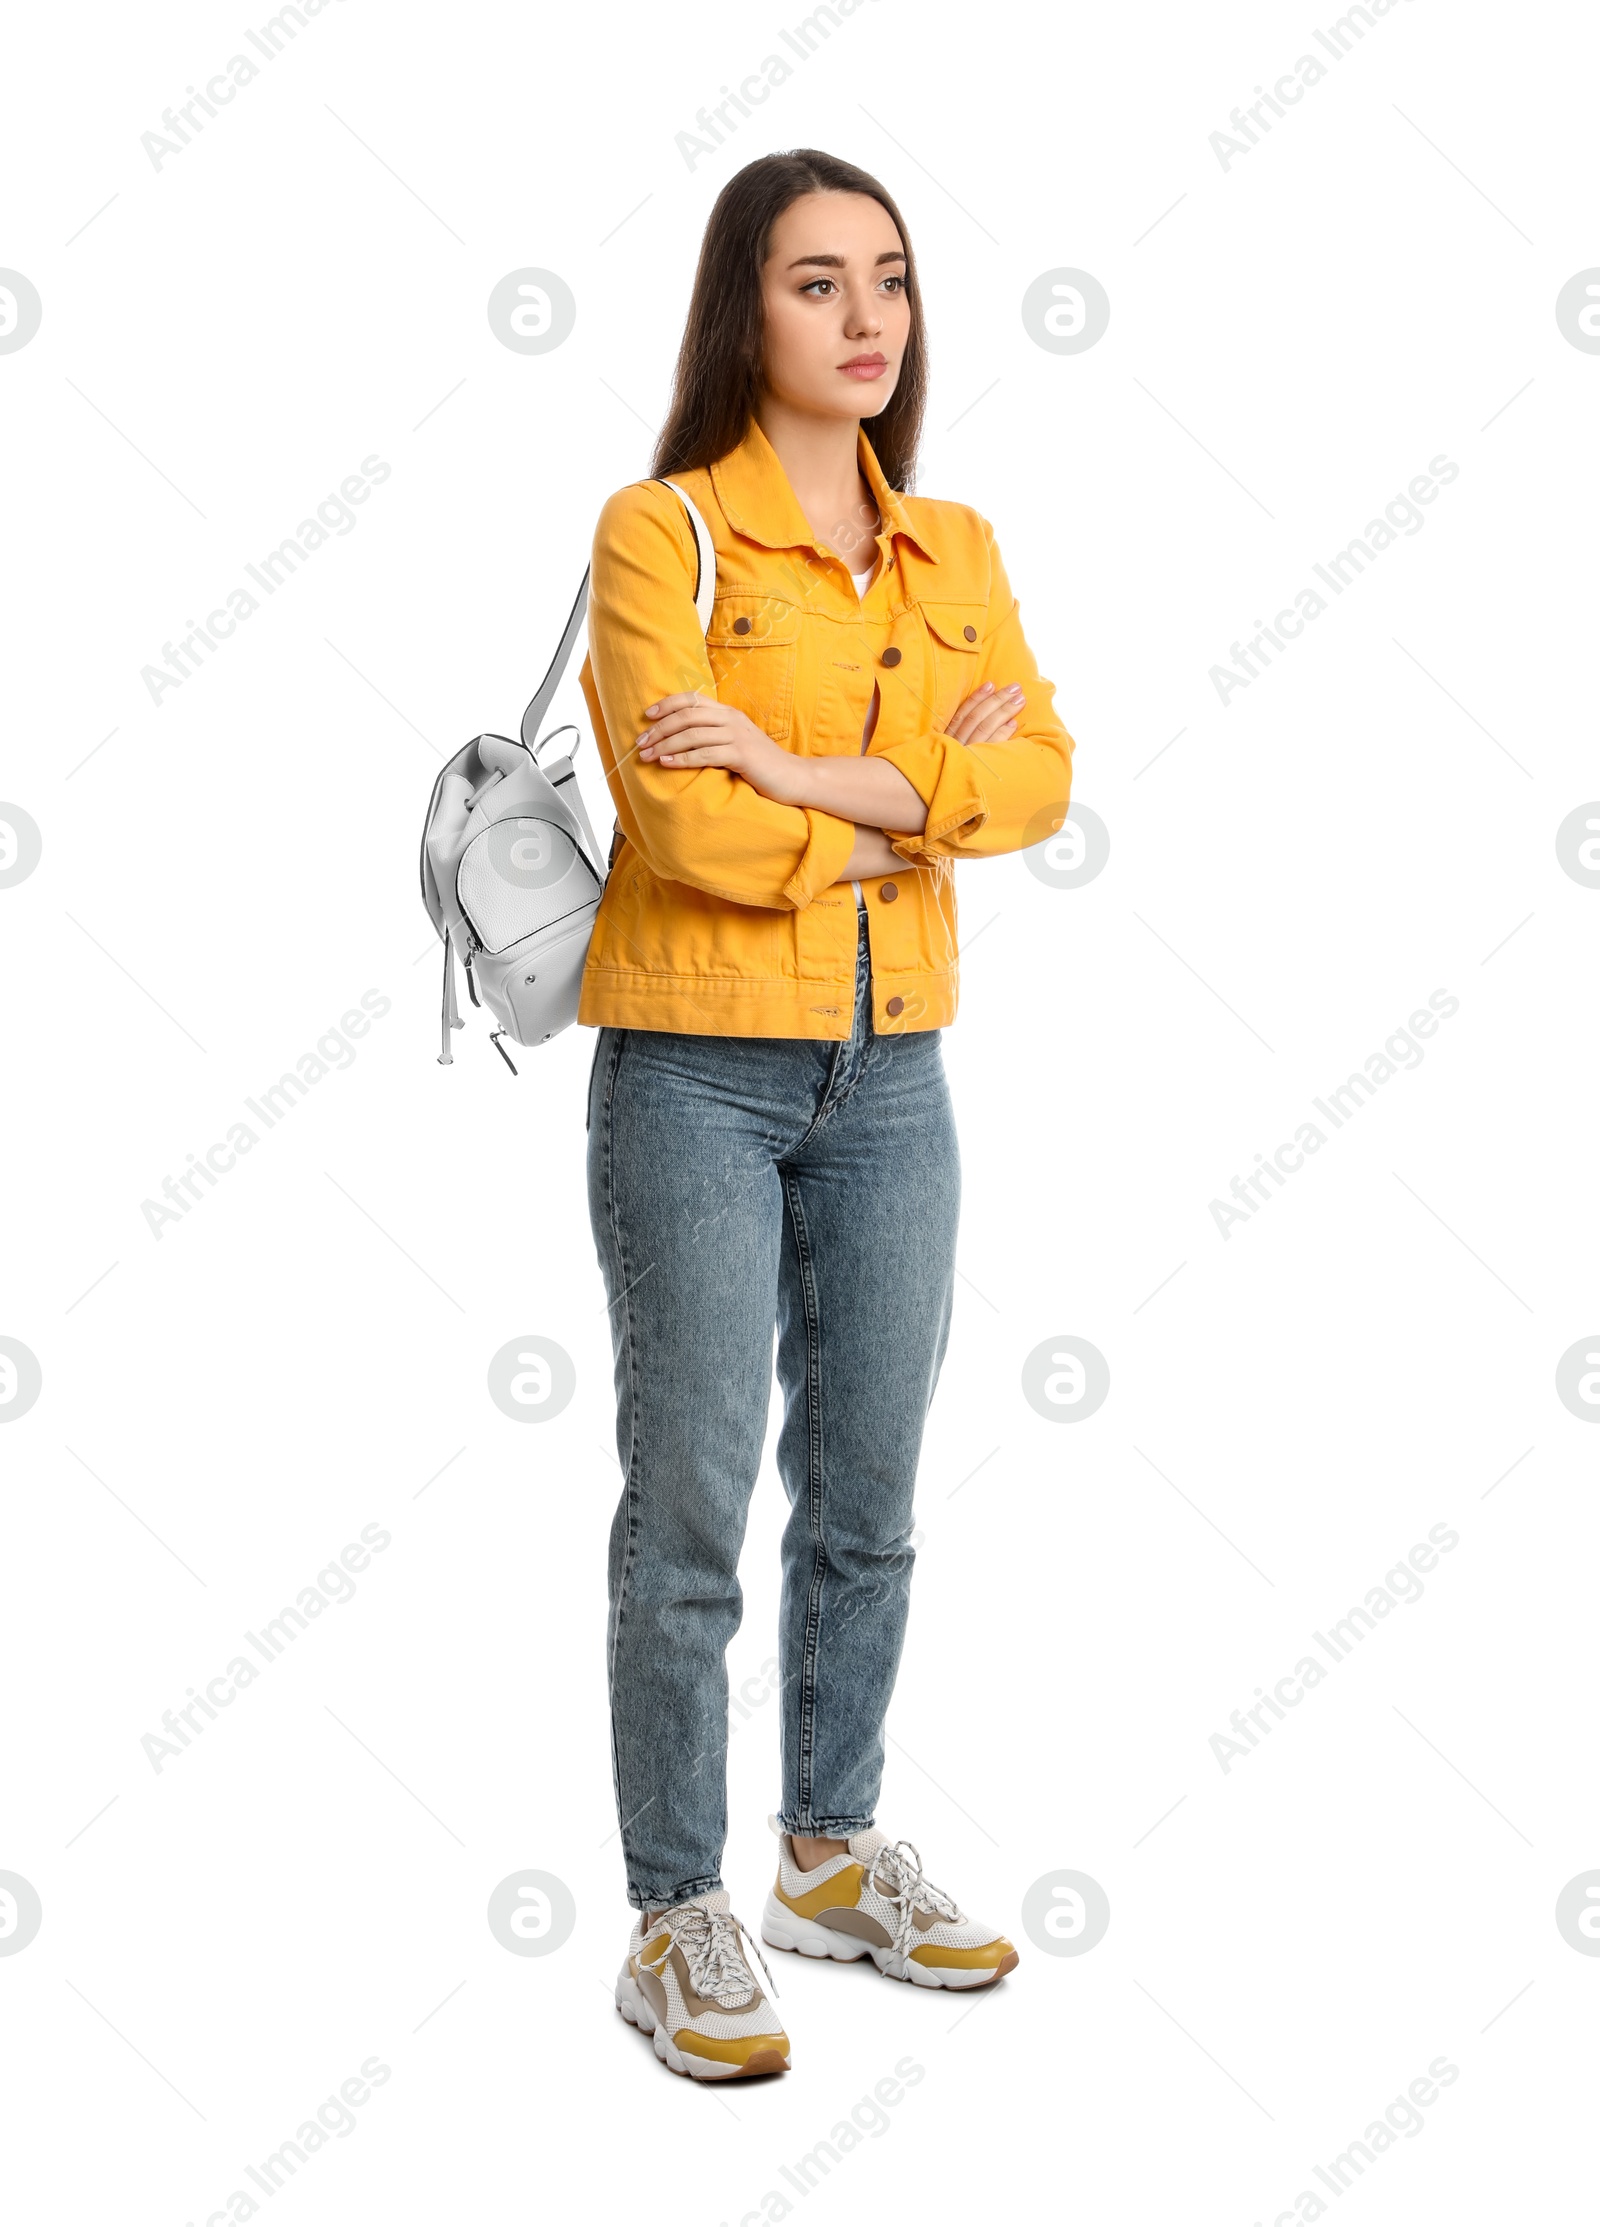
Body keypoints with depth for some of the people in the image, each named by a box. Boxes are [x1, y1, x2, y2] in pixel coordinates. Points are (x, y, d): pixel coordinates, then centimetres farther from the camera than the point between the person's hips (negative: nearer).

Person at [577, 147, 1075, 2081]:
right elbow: (689, 827, -19)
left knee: (867, 1498, 14)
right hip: (696, 1069, -5)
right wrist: (926, 795, -8)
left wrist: (809, 777, -18)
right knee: (692, 1506, 1)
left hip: (889, 1070, 6)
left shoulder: (953, 547, 9)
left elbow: (1040, 778, -6)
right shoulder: (657, 532, -8)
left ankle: (833, 1855, 31)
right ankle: (678, 1925, 14)